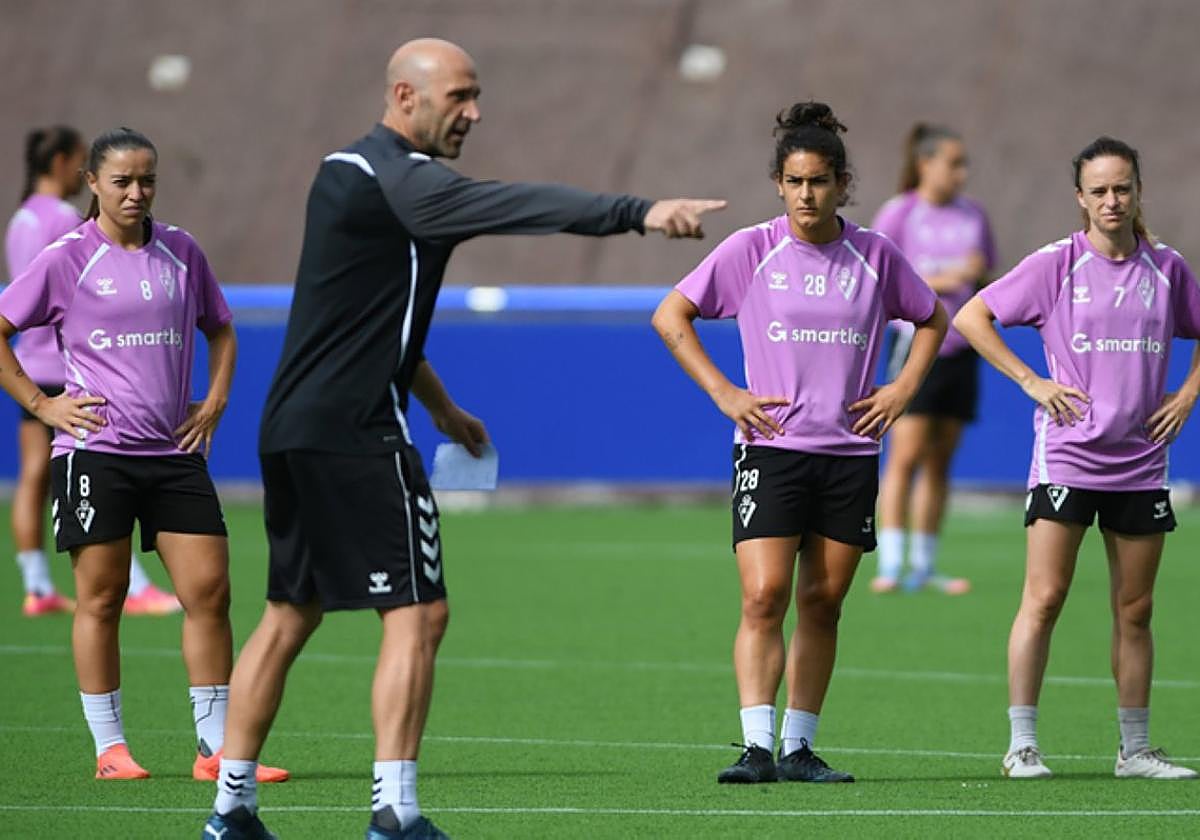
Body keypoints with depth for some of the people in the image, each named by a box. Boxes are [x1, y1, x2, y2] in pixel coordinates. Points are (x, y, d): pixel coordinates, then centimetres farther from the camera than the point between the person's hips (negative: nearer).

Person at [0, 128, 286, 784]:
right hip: (94, 449, -4)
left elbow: (220, 329, 25)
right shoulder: (67, 259, -2)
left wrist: (216, 399, 12)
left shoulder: (180, 251, 10)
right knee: (100, 599, 0)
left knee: (209, 589, -3)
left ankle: (216, 748, 2)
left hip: (175, 449, 4)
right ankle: (109, 748, 8)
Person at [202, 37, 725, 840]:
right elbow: (521, 204, -29)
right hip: (355, 433, -10)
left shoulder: (351, 170, 18)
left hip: (294, 424, 10)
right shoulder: (399, 179, -13)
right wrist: (640, 212, -36)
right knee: (418, 614, -7)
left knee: (290, 614, 15)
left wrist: (440, 405, 34)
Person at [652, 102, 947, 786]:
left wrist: (904, 389, 7)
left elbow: (932, 319, 20)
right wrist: (723, 392, -4)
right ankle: (758, 745, -18)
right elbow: (670, 317, 3)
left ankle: (800, 747, 13)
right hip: (771, 448, -2)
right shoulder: (752, 250, -2)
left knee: (822, 603, 5)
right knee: (765, 597, -14)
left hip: (850, 454, 2)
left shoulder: (874, 255, 4)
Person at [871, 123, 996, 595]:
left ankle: (924, 568, 10)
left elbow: (987, 280, 21)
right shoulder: (898, 215, -3)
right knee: (906, 453, -12)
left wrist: (979, 275, -4)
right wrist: (938, 281, -16)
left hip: (960, 348, 5)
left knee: (940, 461, 6)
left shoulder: (972, 215, 12)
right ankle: (890, 566, -13)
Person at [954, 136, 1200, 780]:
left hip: (1141, 462, 3)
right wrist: (1031, 381, -6)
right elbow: (970, 317, -2)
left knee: (1135, 610, 7)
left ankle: (1135, 749, 14)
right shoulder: (1056, 265, -3)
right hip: (1066, 456, -3)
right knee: (1044, 598, -7)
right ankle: (1022, 744, -4)